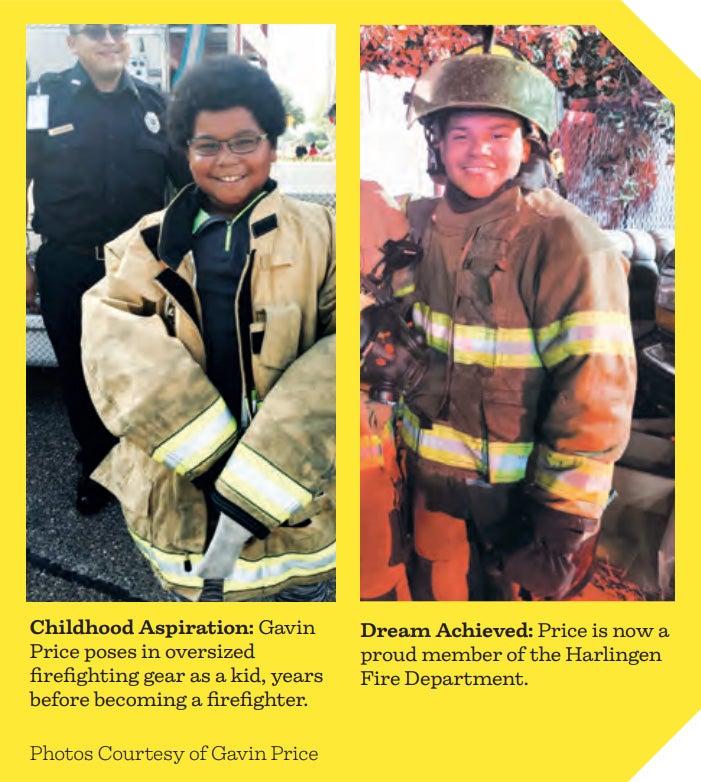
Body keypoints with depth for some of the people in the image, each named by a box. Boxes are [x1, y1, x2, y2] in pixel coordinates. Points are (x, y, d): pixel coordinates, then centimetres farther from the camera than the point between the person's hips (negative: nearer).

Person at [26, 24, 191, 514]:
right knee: (79, 371, 12)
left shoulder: (155, 103, 3)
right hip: (67, 268, -1)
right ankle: (96, 464, 34)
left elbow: (190, 177, 8)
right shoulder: (44, 98, -3)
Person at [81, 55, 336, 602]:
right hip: (181, 504, 2)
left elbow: (336, 362, -16)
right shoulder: (151, 243, 3)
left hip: (293, 507, -1)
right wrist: (208, 453, -25)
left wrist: (251, 499, -24)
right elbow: (113, 341, -11)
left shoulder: (319, 236, -3)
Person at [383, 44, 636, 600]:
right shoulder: (424, 223, 0)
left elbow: (596, 394, -20)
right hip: (433, 471, 5)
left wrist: (564, 520, -19)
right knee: (437, 592, 22)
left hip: (524, 487, -5)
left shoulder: (565, 241, -18)